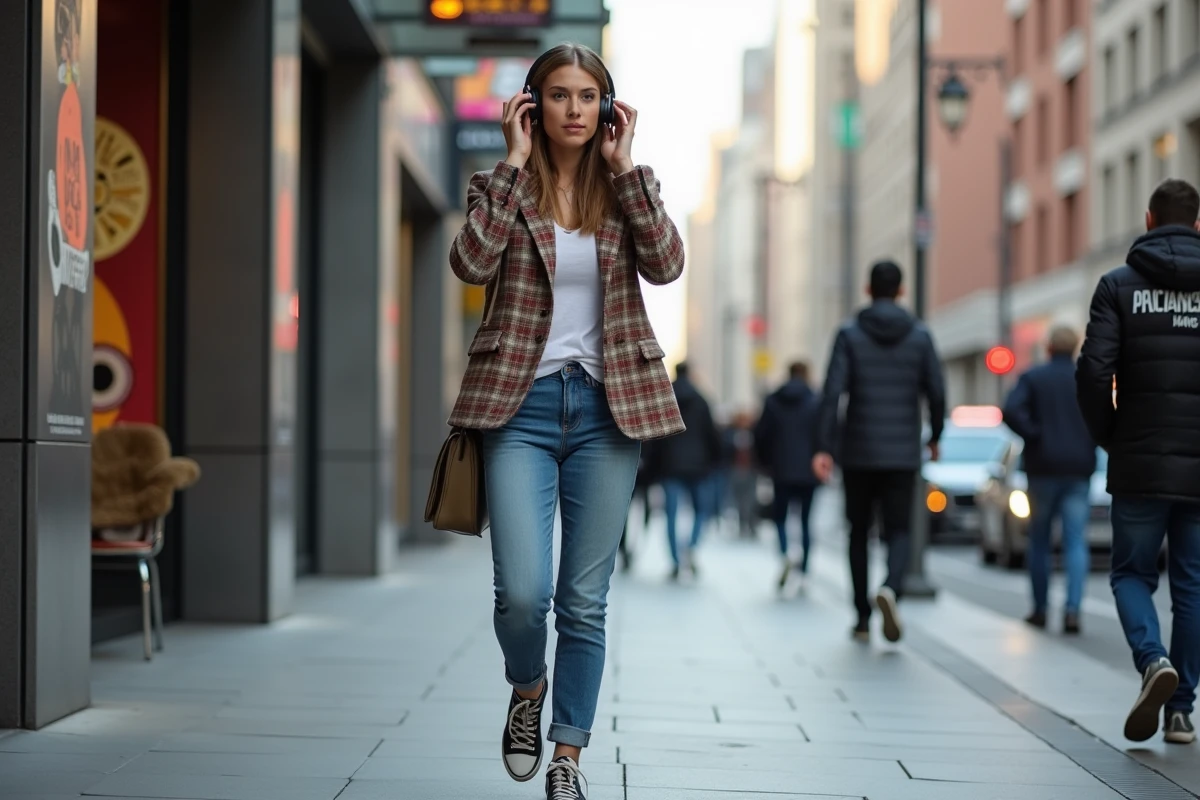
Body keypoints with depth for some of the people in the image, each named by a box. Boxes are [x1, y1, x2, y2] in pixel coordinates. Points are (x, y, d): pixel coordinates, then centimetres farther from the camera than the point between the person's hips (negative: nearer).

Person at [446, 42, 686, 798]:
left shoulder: (627, 188, 8)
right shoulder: (502, 186, 4)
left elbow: (666, 263, -9)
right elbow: (472, 262, -15)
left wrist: (625, 167, -8)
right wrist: (515, 163, -12)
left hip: (606, 404, 2)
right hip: (521, 402, -1)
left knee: (585, 601, 4)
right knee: (522, 591, -12)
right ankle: (527, 690, 20)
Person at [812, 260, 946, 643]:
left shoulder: (849, 335, -3)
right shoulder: (920, 336, 2)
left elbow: (832, 392, -11)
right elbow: (936, 393, 0)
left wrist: (823, 448, -13)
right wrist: (935, 437, 16)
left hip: (858, 454, 0)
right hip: (903, 454, 0)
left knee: (859, 532, 13)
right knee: (898, 531, 5)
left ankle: (863, 619, 16)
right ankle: (890, 589, -26)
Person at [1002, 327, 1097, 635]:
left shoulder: (1032, 378, 0)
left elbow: (1011, 411, -17)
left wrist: (1034, 436, -8)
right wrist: (1090, 442, 8)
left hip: (1043, 469, 0)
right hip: (1079, 471, 0)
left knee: (1039, 541, 11)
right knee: (1076, 542, -3)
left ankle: (1040, 609, 16)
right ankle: (1072, 609, -17)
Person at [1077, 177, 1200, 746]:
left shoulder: (1120, 285, -2)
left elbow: (1093, 370, -10)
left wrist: (1109, 438, 4)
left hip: (1139, 465, -1)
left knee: (1132, 574, 12)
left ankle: (1154, 661, -14)